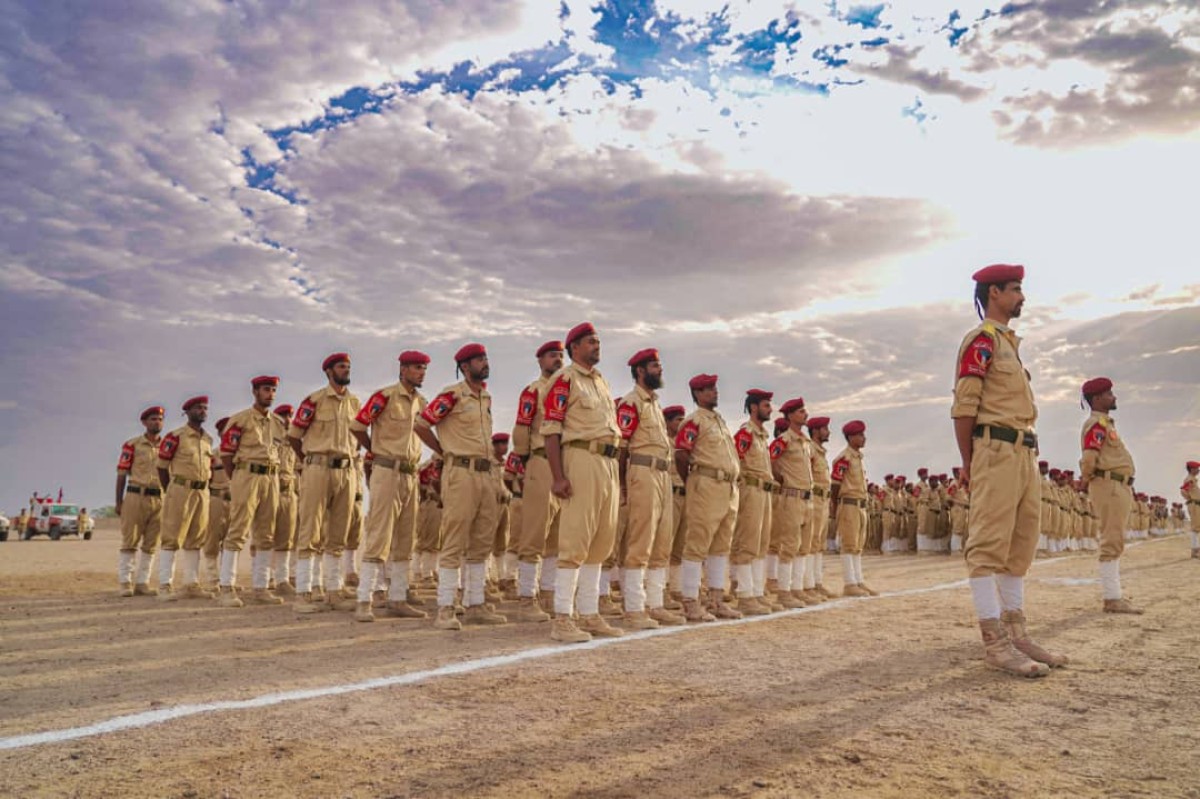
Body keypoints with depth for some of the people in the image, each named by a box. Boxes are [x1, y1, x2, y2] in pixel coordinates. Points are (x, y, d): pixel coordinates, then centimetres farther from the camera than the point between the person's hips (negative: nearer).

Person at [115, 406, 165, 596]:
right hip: (136, 497, -4)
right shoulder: (132, 445, 0)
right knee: (129, 543, -2)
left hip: (159, 500, 4)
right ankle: (125, 583, 4)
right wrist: (118, 502, -6)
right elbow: (122, 474, 0)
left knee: (151, 545, 5)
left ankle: (142, 584, 12)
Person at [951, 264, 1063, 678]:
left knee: (1021, 545, 11)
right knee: (989, 545, -10)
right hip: (996, 452, -10)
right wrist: (968, 463, -13)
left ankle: (1016, 634, 17)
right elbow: (964, 405, -12)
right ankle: (995, 643, -10)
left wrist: (1019, 459, 13)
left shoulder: (1008, 342, 24)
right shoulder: (981, 339, -5)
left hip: (1024, 455, 10)